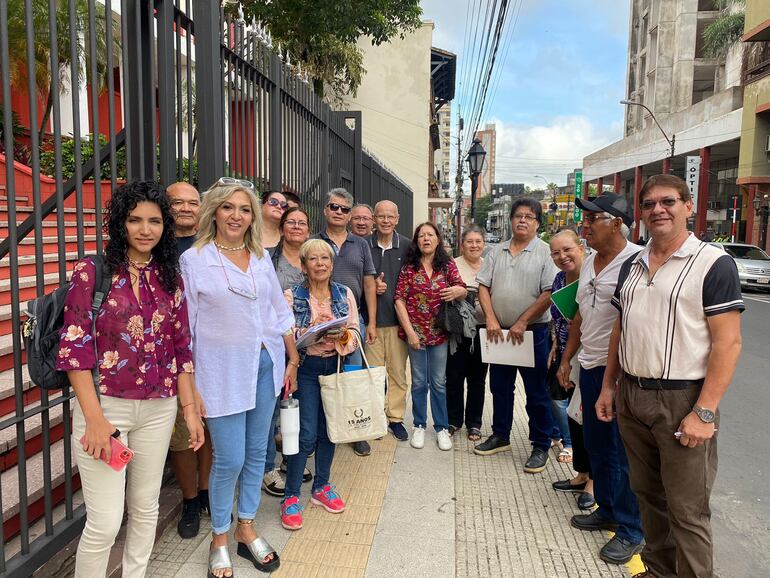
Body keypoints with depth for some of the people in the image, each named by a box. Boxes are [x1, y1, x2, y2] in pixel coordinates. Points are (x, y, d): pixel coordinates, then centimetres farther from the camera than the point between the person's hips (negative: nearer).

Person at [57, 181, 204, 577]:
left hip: (158, 409, 4)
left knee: (146, 508, 15)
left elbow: (181, 348, 9)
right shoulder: (92, 270, -5)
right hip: (104, 405, -4)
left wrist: (190, 408, 6)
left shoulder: (170, 278, 7)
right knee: (105, 522, 0)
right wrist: (95, 419, -14)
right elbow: (75, 347, -9)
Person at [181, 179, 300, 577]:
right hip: (223, 372, -4)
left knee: (256, 452, 13)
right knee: (230, 459, 0)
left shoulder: (261, 258, 7)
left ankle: (246, 529, 32)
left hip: (265, 364, 5)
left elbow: (279, 312, 12)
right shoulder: (193, 260, -5)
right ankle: (219, 539, 24)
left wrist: (292, 360, 11)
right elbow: (184, 324, -3)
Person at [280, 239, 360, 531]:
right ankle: (291, 497, 12)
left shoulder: (345, 293, 4)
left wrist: (343, 335, -18)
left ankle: (321, 487, 31)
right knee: (307, 434, -4)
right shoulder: (292, 295, -6)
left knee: (329, 430, 12)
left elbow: (354, 334, 3)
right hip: (306, 367, -3)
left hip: (336, 366, 4)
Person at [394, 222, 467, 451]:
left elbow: (463, 290, -1)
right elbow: (399, 299, -6)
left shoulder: (448, 265, 2)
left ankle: (442, 428, 21)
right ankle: (419, 426, 24)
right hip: (415, 331, 0)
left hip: (439, 333, 1)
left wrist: (458, 291, -27)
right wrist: (409, 331, -12)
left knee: (439, 382, 8)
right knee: (419, 382, 10)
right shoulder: (409, 267, -2)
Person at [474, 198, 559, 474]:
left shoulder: (545, 252, -6)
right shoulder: (496, 252, 10)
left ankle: (541, 446, 17)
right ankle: (500, 436, 32)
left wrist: (522, 322, -15)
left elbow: (549, 293, -13)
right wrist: (491, 319, -6)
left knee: (537, 393, 3)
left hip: (533, 332, -5)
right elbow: (484, 286, 7)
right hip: (499, 332, 5)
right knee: (500, 387, 16)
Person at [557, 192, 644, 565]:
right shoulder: (589, 263, 11)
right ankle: (606, 510, 37)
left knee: (622, 451, 3)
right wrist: (567, 359, 19)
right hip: (590, 367, 9)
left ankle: (630, 531, 20)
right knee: (595, 444, 18)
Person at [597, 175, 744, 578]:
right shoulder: (632, 265, 10)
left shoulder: (713, 264, -9)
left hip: (682, 400, -6)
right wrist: (609, 386, 13)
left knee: (687, 510, 4)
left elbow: (728, 342, -13)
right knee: (648, 494, 18)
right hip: (631, 396, 6)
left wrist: (704, 412, -18)